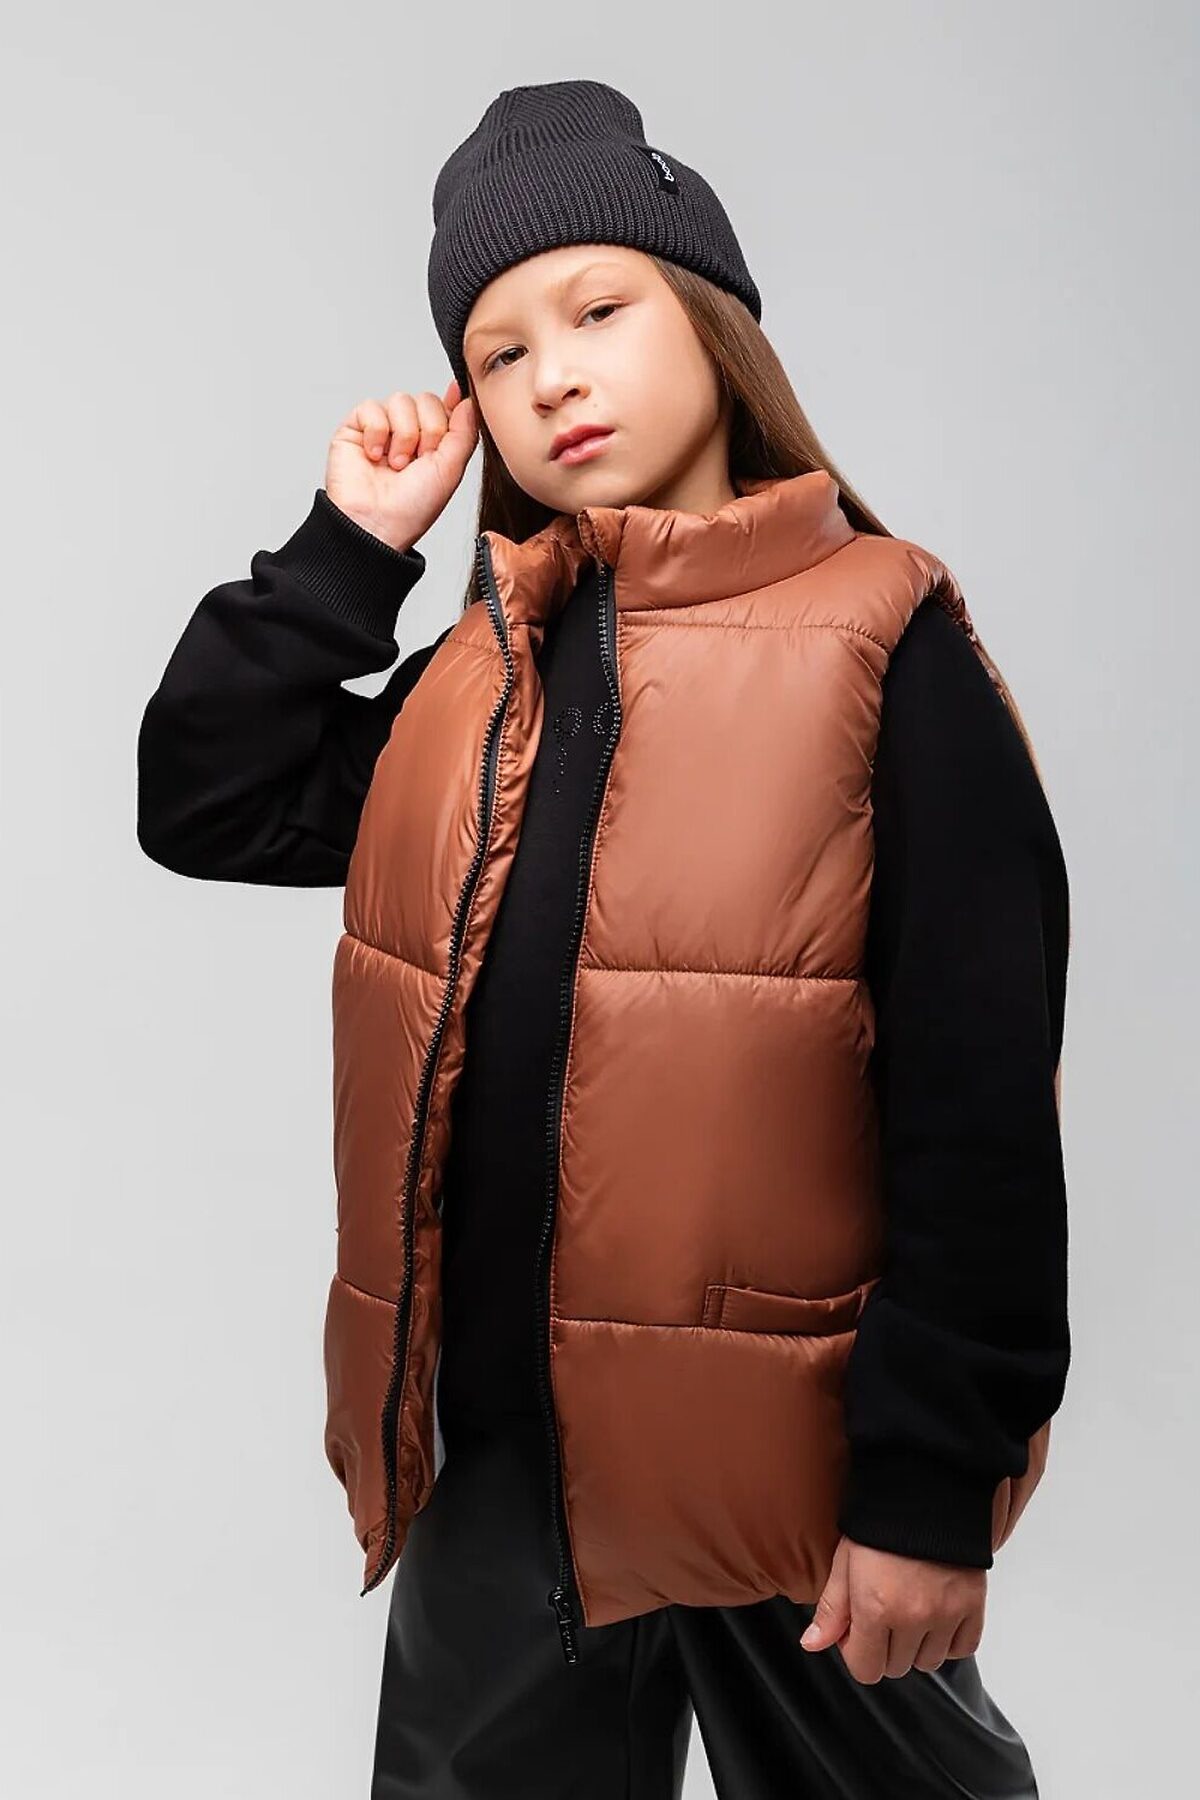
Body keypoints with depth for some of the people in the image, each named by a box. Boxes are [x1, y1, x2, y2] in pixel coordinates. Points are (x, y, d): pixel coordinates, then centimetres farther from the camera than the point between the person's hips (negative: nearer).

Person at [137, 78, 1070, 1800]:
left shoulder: (882, 643, -12)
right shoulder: (482, 670, 6)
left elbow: (980, 1105, -14)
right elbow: (203, 805, 5)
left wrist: (934, 1485, -14)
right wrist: (352, 543, -2)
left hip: (786, 1454, -5)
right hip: (496, 1440, 6)